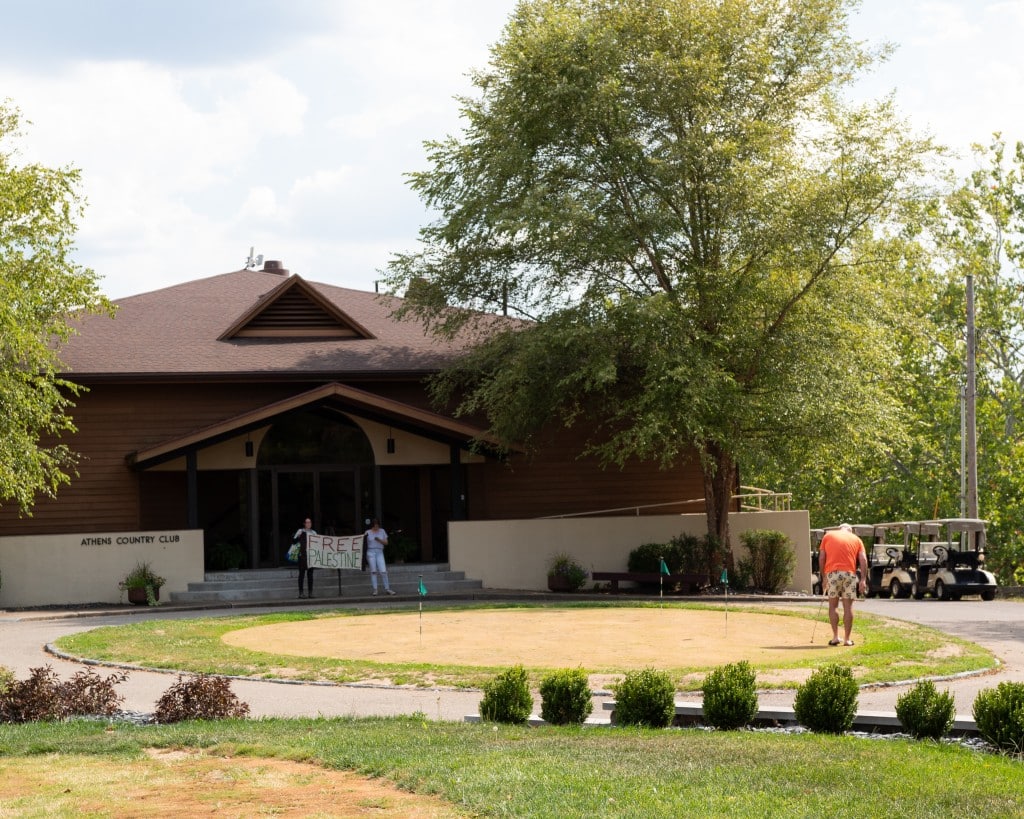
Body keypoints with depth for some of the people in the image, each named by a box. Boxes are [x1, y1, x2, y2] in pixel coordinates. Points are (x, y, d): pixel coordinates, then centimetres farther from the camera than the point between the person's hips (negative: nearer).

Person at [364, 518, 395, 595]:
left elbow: (386, 542, 8)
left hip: (380, 552, 1)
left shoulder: (382, 531, 10)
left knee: (383, 571, -7)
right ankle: (375, 589, 0)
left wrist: (379, 540, -9)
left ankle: (387, 589, -2)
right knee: (373, 571, -3)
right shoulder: (368, 532, 5)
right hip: (371, 552, -1)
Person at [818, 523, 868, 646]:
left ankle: (835, 636, 1)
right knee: (848, 606, 5)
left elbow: (821, 558, 6)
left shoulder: (828, 535, 14)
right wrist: (863, 579, -2)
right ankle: (847, 638, 6)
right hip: (850, 573, 1)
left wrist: (824, 576, 11)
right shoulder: (856, 539, 15)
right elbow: (863, 560, 2)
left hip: (832, 572, 0)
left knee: (833, 605, 8)